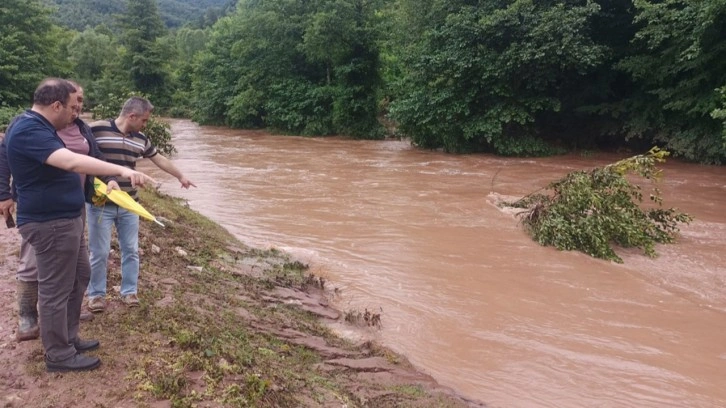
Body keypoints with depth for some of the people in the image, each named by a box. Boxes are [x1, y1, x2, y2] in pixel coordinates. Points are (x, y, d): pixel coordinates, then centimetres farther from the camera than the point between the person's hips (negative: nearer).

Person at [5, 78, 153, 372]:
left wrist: (105, 180, 17)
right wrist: (122, 170, -43)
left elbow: (65, 165, 22)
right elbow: (73, 162, -38)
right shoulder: (29, 131, -23)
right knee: (56, 289, 1)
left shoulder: (36, 127, 12)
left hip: (64, 219, 11)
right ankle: (59, 355, 14)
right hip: (50, 223, -11)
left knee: (78, 279, 19)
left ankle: (68, 338, 33)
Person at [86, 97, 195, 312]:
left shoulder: (140, 139, 6)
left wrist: (181, 176, 26)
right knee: (100, 253, 4)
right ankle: (96, 294, 22)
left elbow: (160, 159, 19)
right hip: (100, 205, -5)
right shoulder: (96, 130, -12)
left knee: (131, 250, 11)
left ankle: (129, 291, 26)